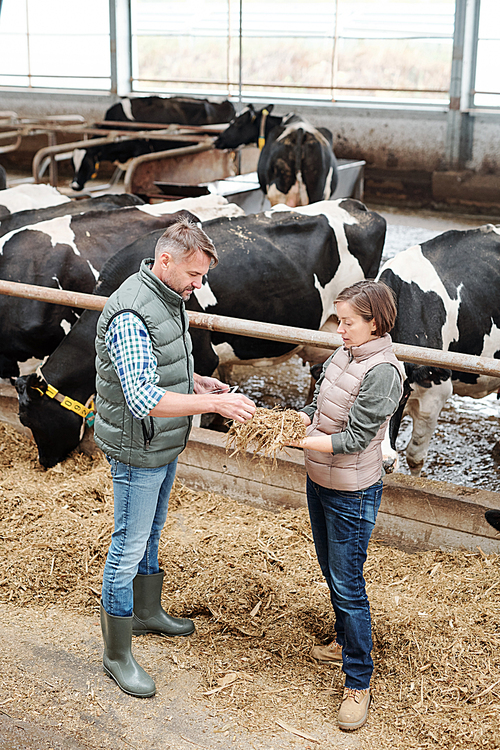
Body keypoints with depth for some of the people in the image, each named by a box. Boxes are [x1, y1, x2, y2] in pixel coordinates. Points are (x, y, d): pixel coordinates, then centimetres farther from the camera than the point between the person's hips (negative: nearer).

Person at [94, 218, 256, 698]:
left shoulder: (169, 299, 4)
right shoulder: (130, 315, -28)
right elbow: (144, 399, -35)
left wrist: (196, 382, 3)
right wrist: (215, 403, -35)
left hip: (165, 444, 10)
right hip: (137, 451, -10)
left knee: (151, 532, 25)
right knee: (128, 549, 2)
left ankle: (147, 613, 45)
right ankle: (116, 654, 16)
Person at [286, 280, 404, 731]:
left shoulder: (382, 371, -22)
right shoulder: (343, 356, 3)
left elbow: (353, 439, -23)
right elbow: (317, 410, 8)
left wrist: (297, 440, -24)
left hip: (352, 495, -8)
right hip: (319, 482, 8)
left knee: (348, 586, 0)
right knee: (332, 574, 22)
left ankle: (359, 683, 13)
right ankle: (347, 644, 43)